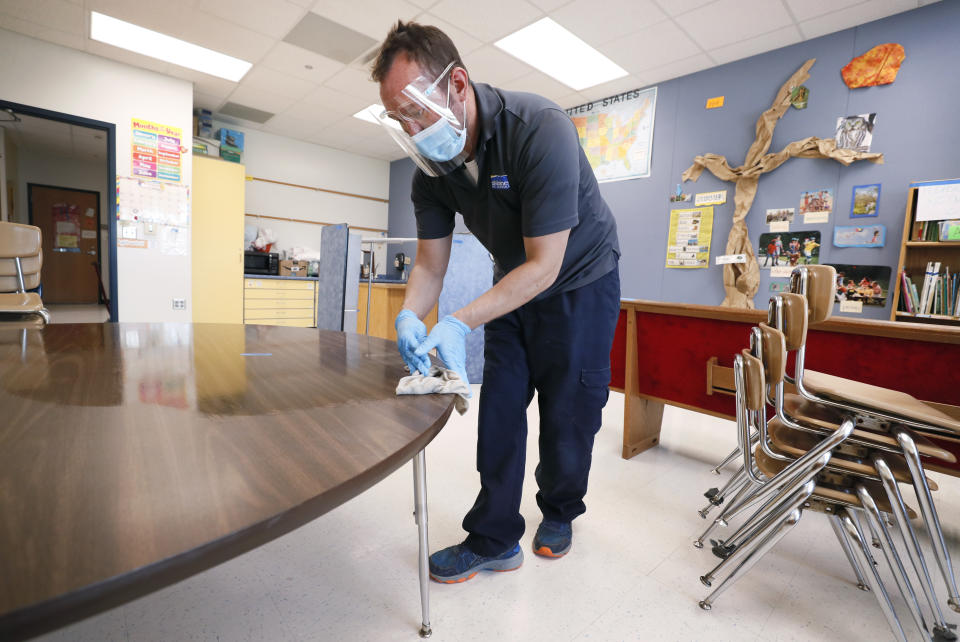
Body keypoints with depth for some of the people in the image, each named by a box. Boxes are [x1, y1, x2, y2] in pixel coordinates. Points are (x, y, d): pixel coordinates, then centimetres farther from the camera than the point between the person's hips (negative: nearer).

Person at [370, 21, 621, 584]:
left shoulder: (540, 129, -29)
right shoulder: (431, 166, -10)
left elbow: (545, 266, -30)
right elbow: (430, 264, -5)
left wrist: (461, 323, -36)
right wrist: (410, 315, -26)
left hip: (580, 281, -5)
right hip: (515, 285, 5)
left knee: (569, 410, 3)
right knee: (499, 409, 2)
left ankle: (560, 514, 31)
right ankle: (494, 539, 16)